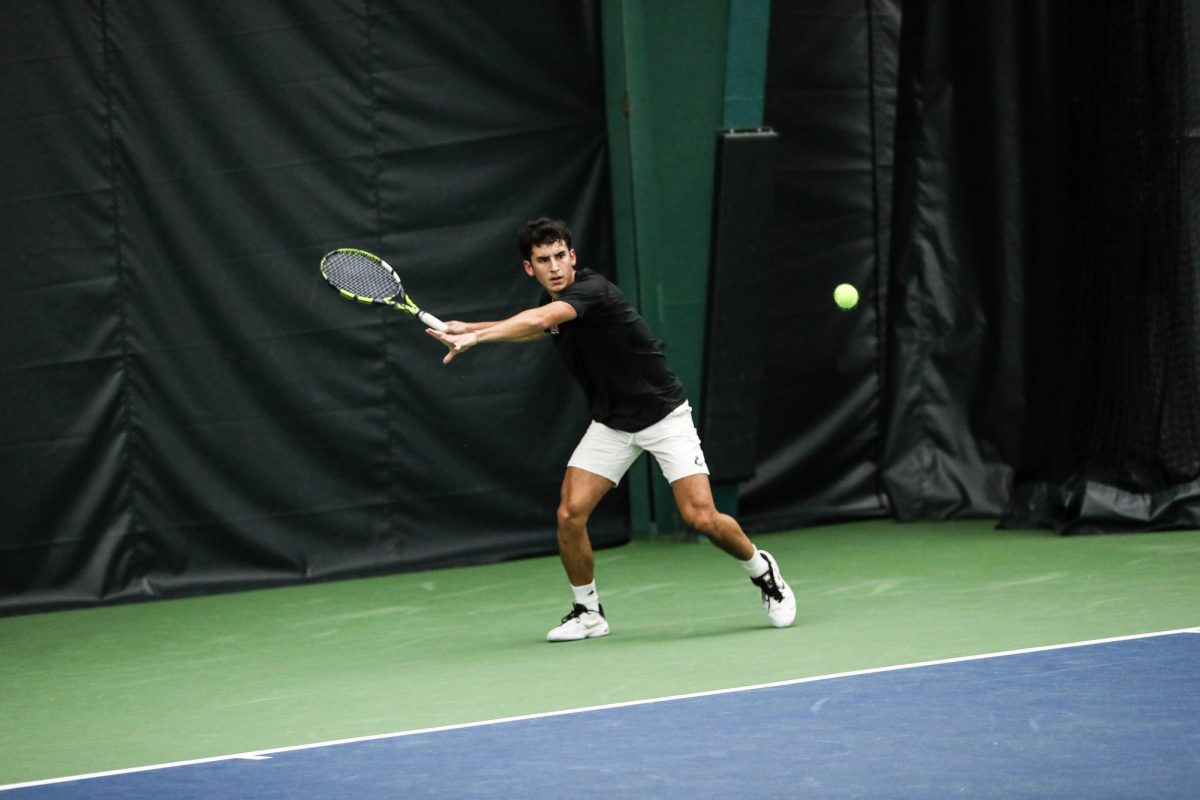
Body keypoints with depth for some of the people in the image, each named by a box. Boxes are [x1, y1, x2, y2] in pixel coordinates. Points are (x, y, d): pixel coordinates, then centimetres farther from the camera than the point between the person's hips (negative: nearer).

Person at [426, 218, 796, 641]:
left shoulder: (592, 290, -25)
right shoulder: (552, 301, 1)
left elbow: (538, 319, -41)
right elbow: (534, 328, 25)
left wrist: (476, 337, -46)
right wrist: (468, 328, 14)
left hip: (663, 414, -7)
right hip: (610, 424, 7)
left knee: (701, 517, -15)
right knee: (569, 514, -9)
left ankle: (761, 569, 14)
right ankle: (587, 611, 10)